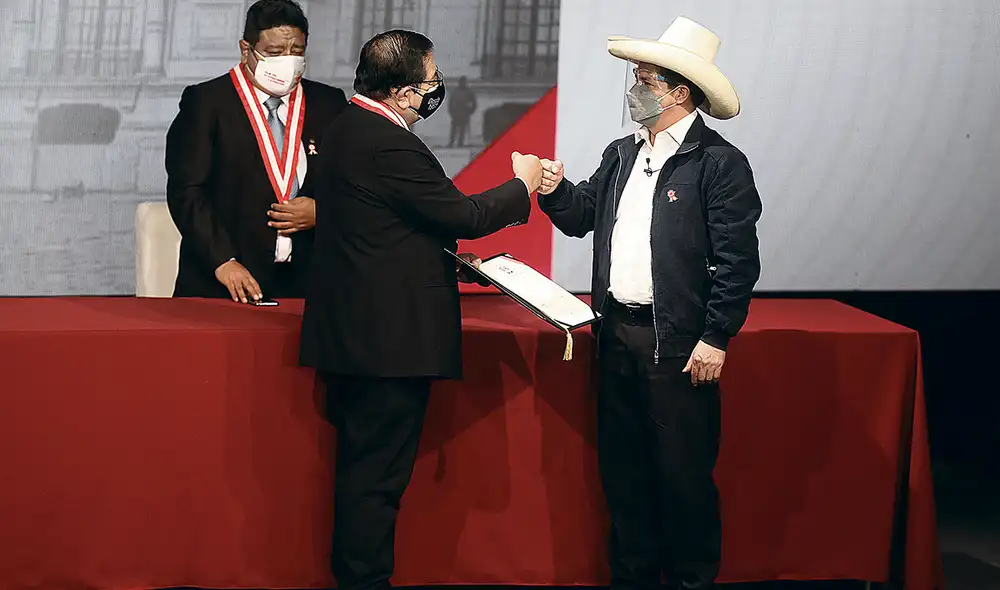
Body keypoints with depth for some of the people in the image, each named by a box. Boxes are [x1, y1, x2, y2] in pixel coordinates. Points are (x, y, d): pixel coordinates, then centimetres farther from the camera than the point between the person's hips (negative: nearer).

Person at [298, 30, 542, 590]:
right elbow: (465, 215, -16)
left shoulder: (349, 127, 10)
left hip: (349, 329, 10)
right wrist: (523, 185, -1)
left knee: (361, 467, 17)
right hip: (391, 337, -10)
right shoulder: (392, 146, -21)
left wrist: (449, 257, 15)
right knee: (377, 475, -2)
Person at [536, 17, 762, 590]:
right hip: (618, 335, 7)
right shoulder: (620, 155, 12)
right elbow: (583, 216, 17)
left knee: (683, 471, 1)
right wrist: (556, 191, -4)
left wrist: (716, 339, -15)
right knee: (622, 466, 14)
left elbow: (738, 260, -12)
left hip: (678, 344, -7)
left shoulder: (719, 162, -9)